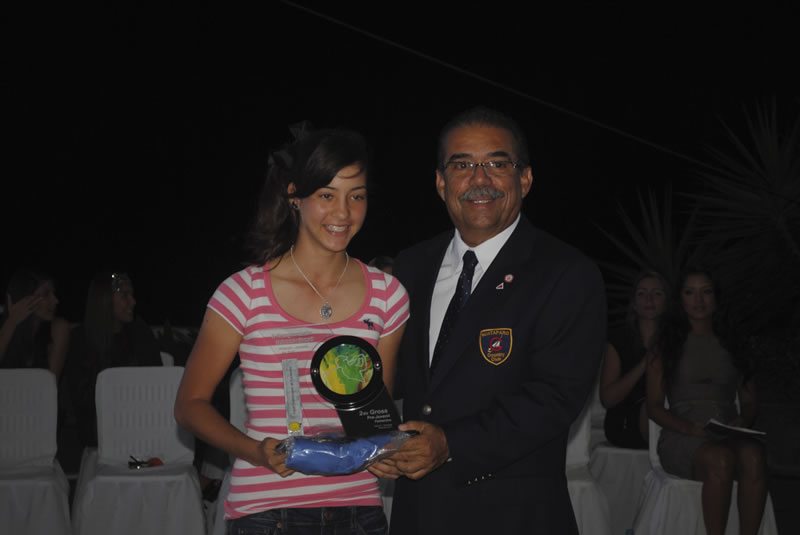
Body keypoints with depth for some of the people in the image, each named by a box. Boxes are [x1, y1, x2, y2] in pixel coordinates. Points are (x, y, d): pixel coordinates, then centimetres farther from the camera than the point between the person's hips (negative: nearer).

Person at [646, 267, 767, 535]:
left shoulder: (732, 343, 22)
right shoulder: (667, 345, 14)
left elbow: (750, 400, 20)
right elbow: (654, 406, 7)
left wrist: (743, 422, -4)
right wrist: (690, 428, -11)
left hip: (729, 436, 2)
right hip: (680, 439, -2)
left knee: (753, 455, -35)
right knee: (720, 458, -37)